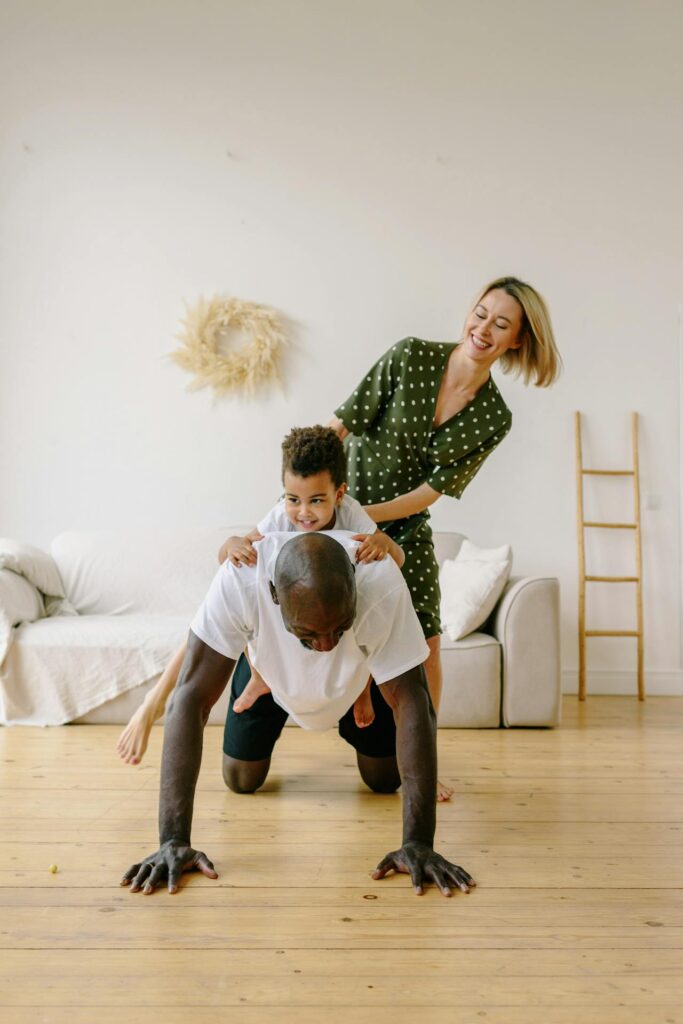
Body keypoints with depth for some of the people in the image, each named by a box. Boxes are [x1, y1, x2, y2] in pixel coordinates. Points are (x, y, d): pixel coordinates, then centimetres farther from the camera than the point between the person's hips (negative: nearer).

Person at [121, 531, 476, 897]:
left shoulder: (382, 584, -43)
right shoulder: (239, 579, -43)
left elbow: (410, 703, -39)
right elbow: (190, 696, -41)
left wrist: (418, 842, -43)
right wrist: (173, 839, -44)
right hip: (268, 667, 0)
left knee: (386, 780, 1)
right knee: (241, 781, 0)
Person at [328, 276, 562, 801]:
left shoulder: (494, 419, -8)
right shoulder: (411, 357, -15)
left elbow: (430, 492, -12)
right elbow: (338, 429, -14)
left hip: (404, 529, 3)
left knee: (425, 642, 1)